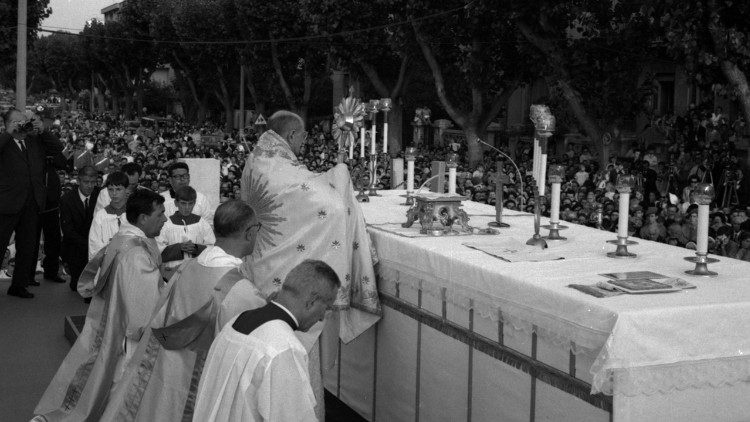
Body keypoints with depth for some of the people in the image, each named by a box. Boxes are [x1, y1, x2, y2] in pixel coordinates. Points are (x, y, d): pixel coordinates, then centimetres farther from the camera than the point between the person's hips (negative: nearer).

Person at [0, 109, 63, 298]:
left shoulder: (35, 141, 11)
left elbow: (59, 148, 7)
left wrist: (42, 131, -4)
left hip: (32, 204, 6)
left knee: (28, 247, 11)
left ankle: (19, 286, 22)